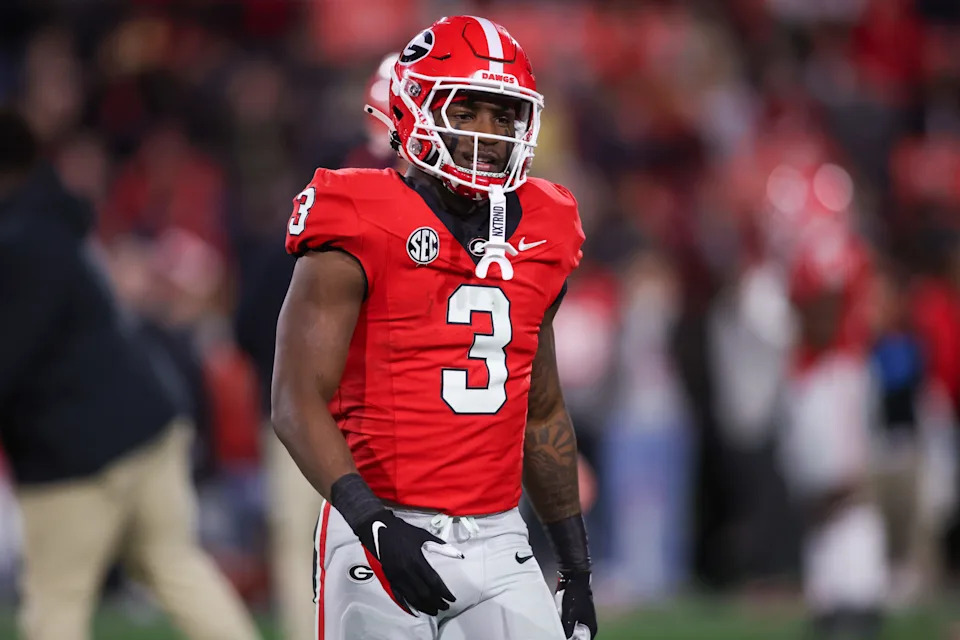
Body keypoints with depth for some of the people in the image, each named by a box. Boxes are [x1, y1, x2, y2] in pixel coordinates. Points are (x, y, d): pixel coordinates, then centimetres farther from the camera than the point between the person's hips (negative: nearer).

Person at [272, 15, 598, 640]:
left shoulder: (537, 237, 12)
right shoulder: (359, 235, -7)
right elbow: (297, 403, -12)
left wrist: (576, 560, 20)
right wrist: (374, 524, -25)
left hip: (498, 541, 5)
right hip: (388, 537, -5)